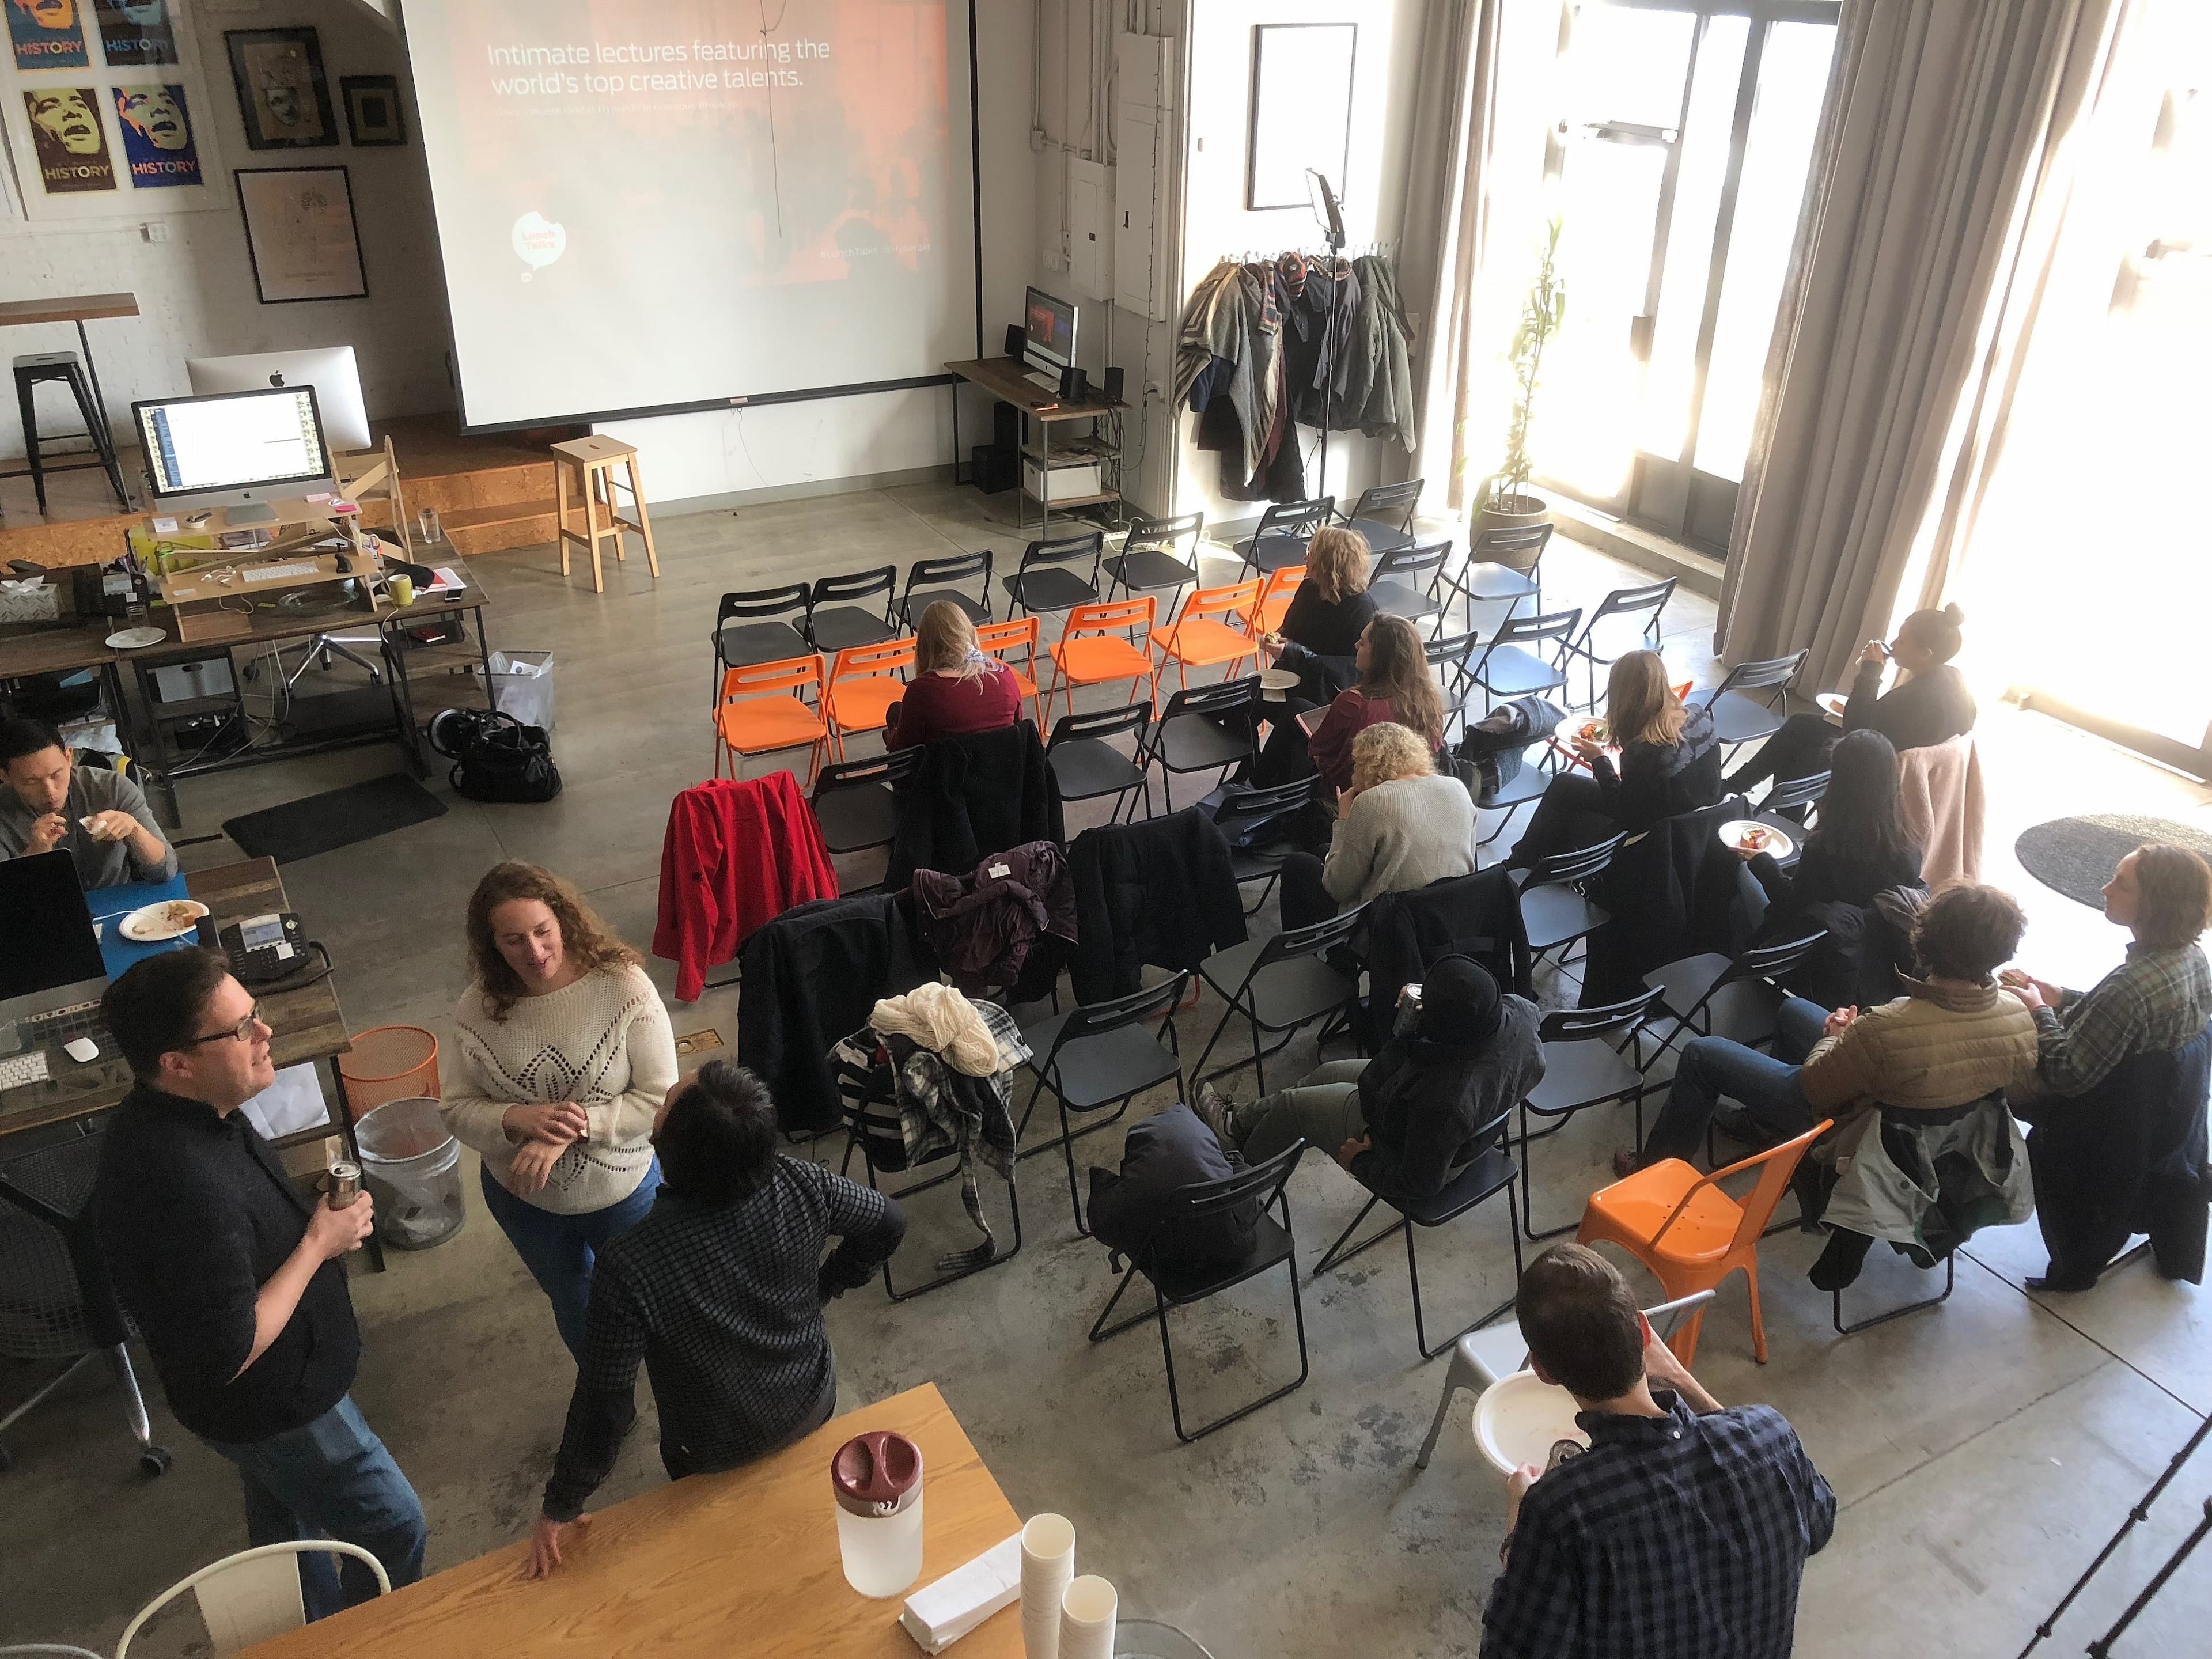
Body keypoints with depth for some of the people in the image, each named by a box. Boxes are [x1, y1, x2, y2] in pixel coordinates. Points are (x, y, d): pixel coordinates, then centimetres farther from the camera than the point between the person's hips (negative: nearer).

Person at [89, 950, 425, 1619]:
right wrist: (319, 1244, -24)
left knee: (287, 1516, 30)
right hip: (271, 1405, -9)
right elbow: (229, 1354, -31)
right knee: (392, 1527, 10)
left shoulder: (171, 1114, -9)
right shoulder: (185, 1187, -40)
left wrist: (312, 1219, -3)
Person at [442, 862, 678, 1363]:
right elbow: (457, 1109, -9)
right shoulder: (478, 1010, -17)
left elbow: (661, 1099, -24)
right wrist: (516, 1119, -29)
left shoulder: (624, 987, -26)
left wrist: (572, 1127, -33)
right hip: (524, 1198, 3)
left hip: (623, 1190, -2)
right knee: (574, 1307, 29)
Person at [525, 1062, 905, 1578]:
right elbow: (889, 1223, -10)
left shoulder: (630, 1264, -37)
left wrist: (561, 1507, -10)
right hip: (814, 1401, 3)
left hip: (718, 1453, -3)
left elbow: (605, 1401, -27)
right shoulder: (800, 1185, -27)